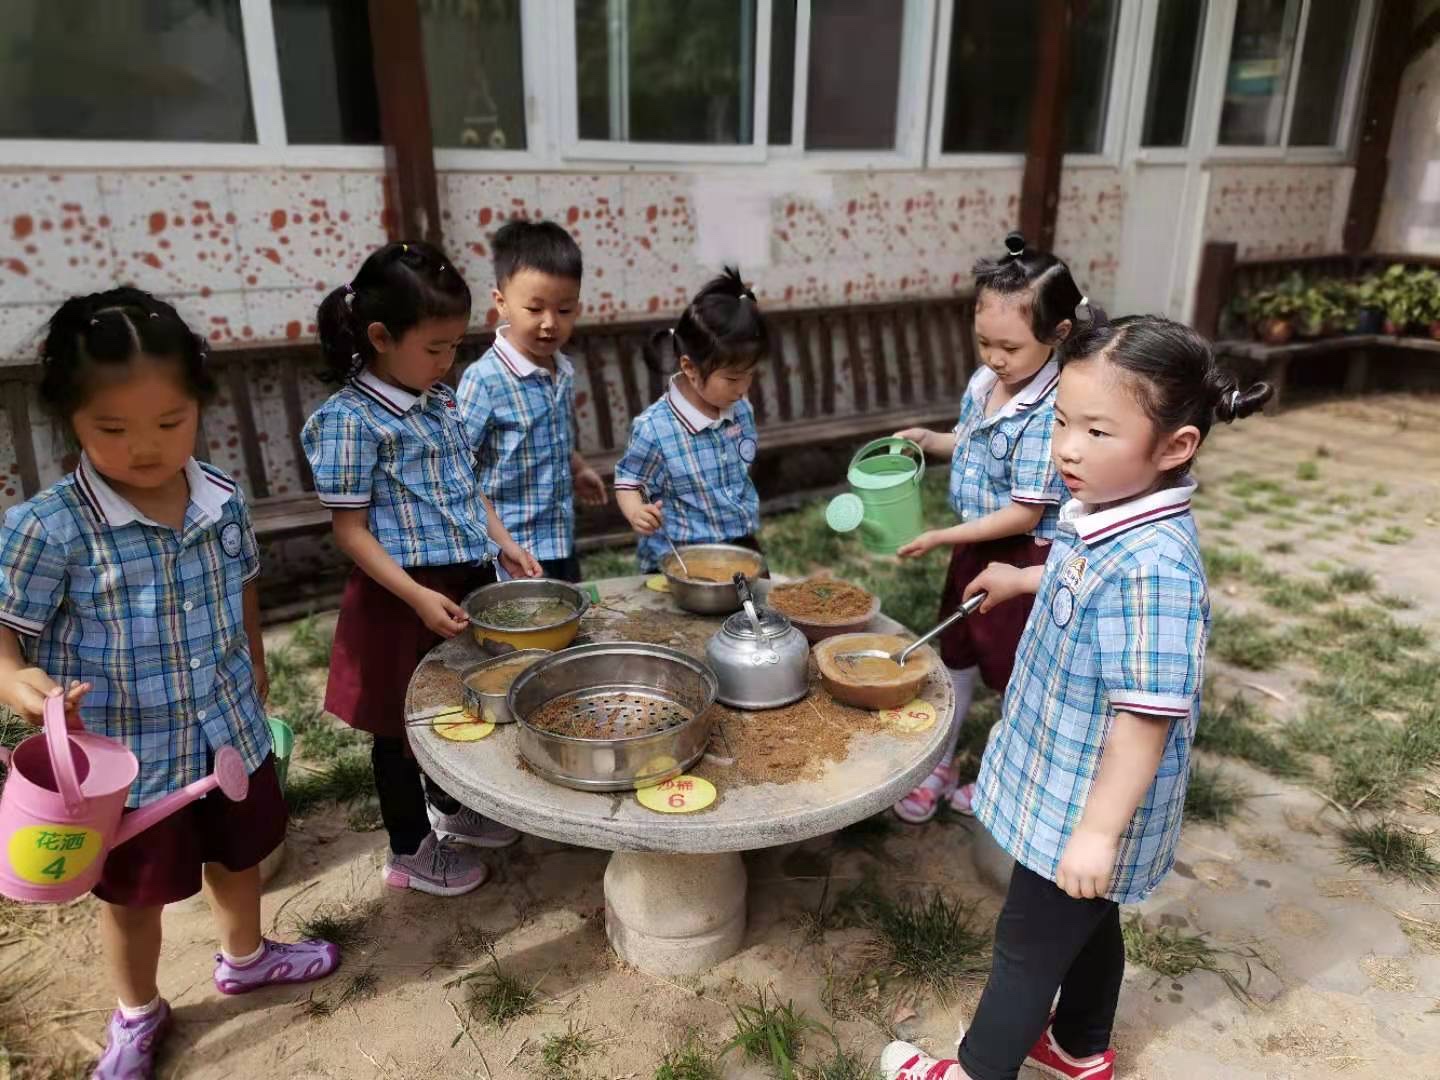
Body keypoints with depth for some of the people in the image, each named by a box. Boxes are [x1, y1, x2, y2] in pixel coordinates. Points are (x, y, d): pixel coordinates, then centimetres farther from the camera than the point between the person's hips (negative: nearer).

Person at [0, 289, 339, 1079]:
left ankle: (244, 957, 56)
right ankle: (137, 1012, 48)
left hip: (231, 735, 4)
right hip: (127, 760, -3)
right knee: (133, 896, 20)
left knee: (238, 858, 26)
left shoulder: (223, 499, -10)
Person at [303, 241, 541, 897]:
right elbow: (351, 530, -17)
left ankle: (452, 813, 46)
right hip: (405, 596, -7)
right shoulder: (351, 419, -16)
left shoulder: (441, 402, 6)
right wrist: (418, 596, -23)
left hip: (467, 582, 8)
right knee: (402, 726, 11)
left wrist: (504, 543, 4)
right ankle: (411, 850, 30)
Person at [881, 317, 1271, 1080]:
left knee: (1028, 945, 13)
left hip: (1088, 803, -9)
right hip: (1069, 783, 9)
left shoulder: (1152, 568, -35)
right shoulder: (1103, 516, -6)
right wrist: (1023, 580, 28)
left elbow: (1147, 715, -31)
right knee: (1088, 923, 29)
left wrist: (1099, 830, -24)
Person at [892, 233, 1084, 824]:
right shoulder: (985, 382, -4)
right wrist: (929, 439, -2)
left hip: (1022, 558, -8)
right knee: (957, 656, 19)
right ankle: (939, 765, 37)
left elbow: (1025, 513, -25)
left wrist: (941, 538, -20)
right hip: (975, 546, 8)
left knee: (1015, 673, 12)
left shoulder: (1049, 413, -27)